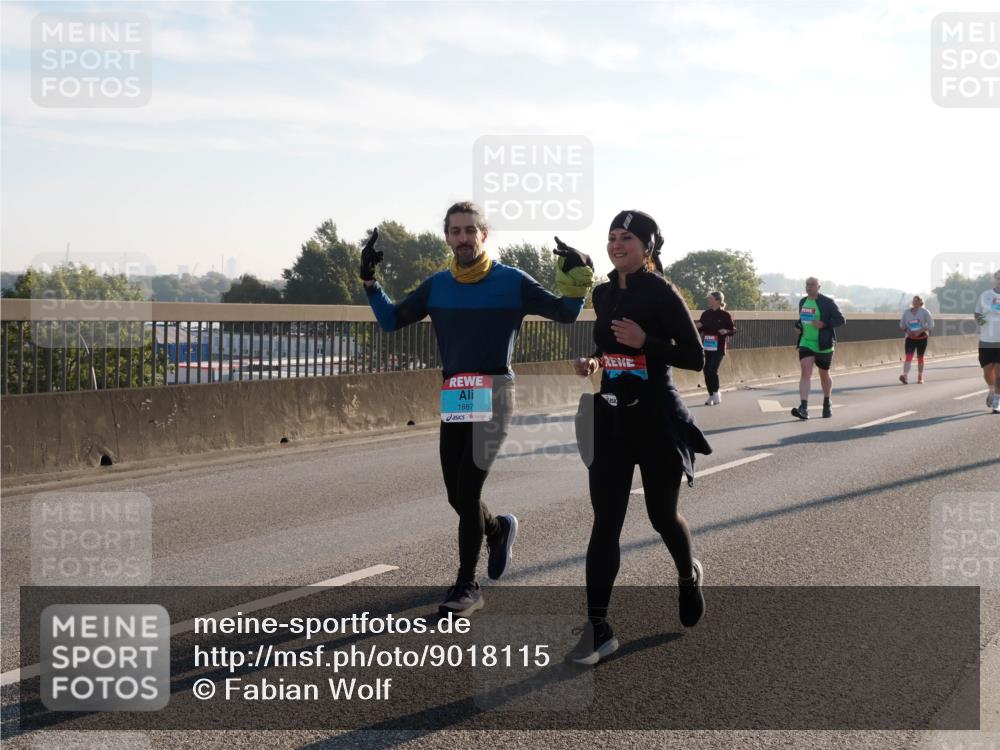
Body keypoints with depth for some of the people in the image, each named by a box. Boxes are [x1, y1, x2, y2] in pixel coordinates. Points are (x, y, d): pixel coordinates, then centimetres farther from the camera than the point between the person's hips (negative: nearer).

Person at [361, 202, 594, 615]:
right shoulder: (437, 286, 8)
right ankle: (499, 529, 42)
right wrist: (369, 281, 0)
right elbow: (391, 320, 11)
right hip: (453, 396, 5)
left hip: (494, 393, -5)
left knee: (467, 490, -12)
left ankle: (467, 586, -2)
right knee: (458, 496, 8)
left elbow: (566, 314, 3)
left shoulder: (512, 282, -3)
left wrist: (577, 286, -16)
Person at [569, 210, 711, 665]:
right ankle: (598, 628, -2)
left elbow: (696, 358, -12)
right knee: (605, 521, -2)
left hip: (656, 419, -5)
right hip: (612, 418, 5)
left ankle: (689, 577, 44)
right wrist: (593, 362, 2)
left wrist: (645, 342, -23)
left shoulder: (661, 294, -11)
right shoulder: (603, 294, 7)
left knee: (662, 513, 11)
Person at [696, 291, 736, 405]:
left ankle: (716, 394, 3)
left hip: (718, 348, -5)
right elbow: (700, 330, 15)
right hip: (706, 347, 5)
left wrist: (726, 331, -19)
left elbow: (733, 329, 0)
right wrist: (698, 326, -7)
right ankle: (711, 396, 16)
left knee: (712, 370, -15)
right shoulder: (705, 314, 7)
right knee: (707, 371, 3)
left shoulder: (725, 315, -5)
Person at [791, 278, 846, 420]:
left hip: (823, 346, -3)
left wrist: (824, 324, -24)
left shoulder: (827, 302, -8)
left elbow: (841, 320, -11)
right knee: (805, 373, -15)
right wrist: (798, 325, 4)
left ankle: (827, 403, 37)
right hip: (806, 344, 3)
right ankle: (803, 408, -25)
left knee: (824, 375, 12)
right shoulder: (802, 302, 9)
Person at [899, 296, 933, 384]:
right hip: (910, 338, 1)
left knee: (920, 357, 8)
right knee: (908, 356, -15)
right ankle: (905, 376, -28)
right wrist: (907, 330, -8)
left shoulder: (925, 312, -4)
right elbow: (902, 324, 12)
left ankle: (920, 377, 21)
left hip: (922, 338, -1)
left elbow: (931, 324, -8)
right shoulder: (906, 312, 4)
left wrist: (920, 331, -19)